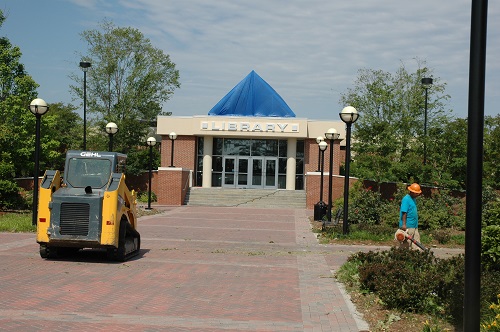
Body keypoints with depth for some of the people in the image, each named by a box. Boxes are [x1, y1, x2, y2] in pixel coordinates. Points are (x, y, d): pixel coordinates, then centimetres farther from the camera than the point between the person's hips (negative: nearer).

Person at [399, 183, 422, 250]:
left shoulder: (413, 199, 14)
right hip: (407, 226, -9)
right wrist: (404, 224, -24)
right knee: (406, 244, -2)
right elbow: (404, 212, -20)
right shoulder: (406, 199, -15)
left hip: (414, 226, 9)